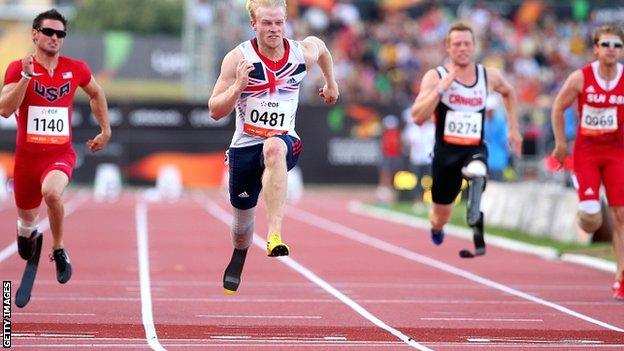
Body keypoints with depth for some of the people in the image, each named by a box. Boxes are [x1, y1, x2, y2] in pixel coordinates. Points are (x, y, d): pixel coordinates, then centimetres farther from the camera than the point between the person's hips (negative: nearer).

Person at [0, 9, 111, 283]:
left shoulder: (76, 69, 0)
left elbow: (96, 94, 21)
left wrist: (105, 131, 18)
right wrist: (27, 76, -25)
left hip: (61, 155, -1)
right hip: (27, 155, 1)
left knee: (51, 192, -34)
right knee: (27, 216, 16)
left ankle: (59, 251, -11)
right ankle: (28, 229, 57)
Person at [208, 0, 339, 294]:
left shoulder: (303, 52, -3)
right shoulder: (238, 58, -9)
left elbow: (322, 48, 24)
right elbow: (215, 111, -10)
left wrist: (330, 83, 33)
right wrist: (238, 86, -25)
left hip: (285, 142, -1)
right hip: (245, 145, 1)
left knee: (274, 148, -39)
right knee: (242, 214, 13)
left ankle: (275, 234, -52)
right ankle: (237, 261, 51)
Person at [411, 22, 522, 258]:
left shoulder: (489, 76, 2)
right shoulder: (435, 77, -6)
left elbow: (508, 93, 26)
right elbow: (418, 117, -17)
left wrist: (513, 128, 21)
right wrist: (441, 88, -24)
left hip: (475, 150, 0)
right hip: (446, 151, 0)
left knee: (477, 172, -39)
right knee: (441, 216, 15)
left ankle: (475, 226, -42)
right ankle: (436, 227, 53)